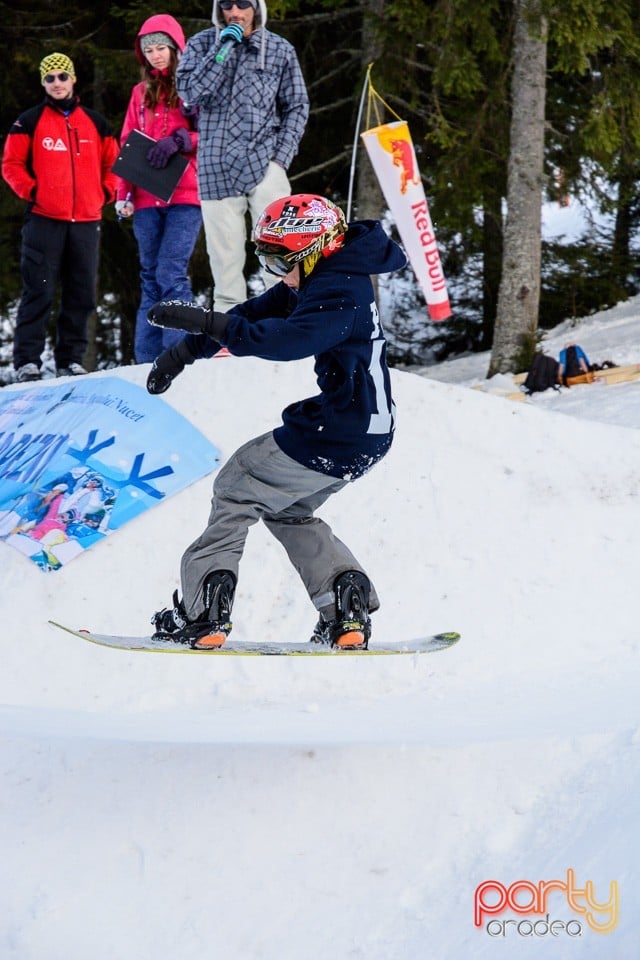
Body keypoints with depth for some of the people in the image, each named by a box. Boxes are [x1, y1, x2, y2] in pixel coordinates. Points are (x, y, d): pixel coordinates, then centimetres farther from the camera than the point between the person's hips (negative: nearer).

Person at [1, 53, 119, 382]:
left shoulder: (95, 122, 14)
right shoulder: (30, 122, 5)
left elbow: (112, 162, 19)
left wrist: (106, 191, 3)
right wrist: (31, 191, -9)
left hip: (86, 221, 3)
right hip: (44, 219, -3)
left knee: (81, 295, 6)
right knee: (39, 292, -7)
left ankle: (71, 359, 13)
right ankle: (27, 361, -6)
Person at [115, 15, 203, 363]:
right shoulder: (142, 92, 17)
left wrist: (178, 141, -18)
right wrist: (123, 194, 7)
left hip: (184, 196, -5)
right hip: (147, 199, 5)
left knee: (171, 273, -15)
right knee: (150, 278, 5)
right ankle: (148, 361, 4)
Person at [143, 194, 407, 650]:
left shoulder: (339, 293, -20)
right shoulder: (321, 282, 12)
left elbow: (288, 339, -35)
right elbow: (256, 312, 15)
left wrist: (208, 323, -37)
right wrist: (184, 352, 11)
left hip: (335, 438, -11)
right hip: (368, 433, 11)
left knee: (238, 488, 0)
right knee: (287, 509, 24)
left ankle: (204, 611, -3)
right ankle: (348, 603, 9)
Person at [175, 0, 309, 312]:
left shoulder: (280, 50, 6)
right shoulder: (202, 44, 8)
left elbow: (297, 107, 10)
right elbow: (189, 91, -6)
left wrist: (281, 158, -1)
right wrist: (223, 49, -11)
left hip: (264, 166, -1)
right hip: (216, 170, 1)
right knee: (224, 257, 0)